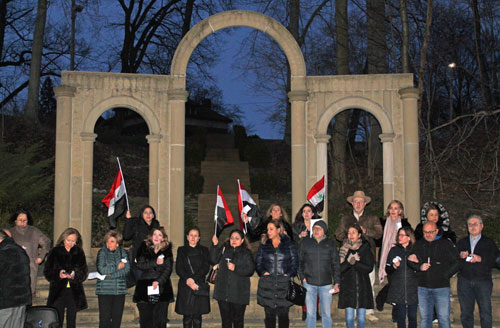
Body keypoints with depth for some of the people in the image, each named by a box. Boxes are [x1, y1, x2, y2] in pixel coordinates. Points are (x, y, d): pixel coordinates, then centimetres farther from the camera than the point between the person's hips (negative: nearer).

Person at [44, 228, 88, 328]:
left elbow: (84, 272, 5)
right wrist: (58, 274, -19)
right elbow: (47, 272, 0)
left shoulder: (79, 253, 5)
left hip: (74, 292, 2)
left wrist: (75, 275, -15)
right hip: (58, 291, -2)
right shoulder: (55, 252, 0)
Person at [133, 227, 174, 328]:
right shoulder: (144, 249, 9)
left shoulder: (167, 251, 8)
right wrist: (155, 263, -13)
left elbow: (168, 269, 0)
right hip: (145, 288, 0)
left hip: (162, 288, 0)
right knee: (145, 319, 0)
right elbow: (140, 265, -3)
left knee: (160, 320, -2)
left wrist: (158, 281, -12)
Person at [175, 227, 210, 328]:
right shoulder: (181, 250, 12)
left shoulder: (204, 250, 11)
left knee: (197, 316, 0)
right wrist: (187, 279, -15)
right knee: (187, 316, -2)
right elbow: (178, 268, 2)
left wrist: (193, 279, -13)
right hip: (185, 287, 0)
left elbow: (206, 268, -1)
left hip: (199, 287, 0)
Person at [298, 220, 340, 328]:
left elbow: (336, 264, 7)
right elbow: (299, 261, 6)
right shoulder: (305, 242, 3)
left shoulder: (330, 244, 5)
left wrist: (336, 283, 2)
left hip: (326, 284, 1)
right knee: (310, 313, 2)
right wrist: (302, 277, -5)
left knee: (327, 313, 5)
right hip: (309, 283, -1)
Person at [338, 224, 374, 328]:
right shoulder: (344, 249, 5)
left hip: (362, 286, 0)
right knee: (349, 317, -1)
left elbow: (369, 268, -5)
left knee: (361, 317, 4)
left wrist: (354, 262, -13)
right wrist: (349, 261, -17)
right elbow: (339, 268, -1)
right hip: (348, 287, 0)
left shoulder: (365, 248, 3)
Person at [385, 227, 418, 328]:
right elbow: (387, 270, 8)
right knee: (400, 317, 3)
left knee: (412, 316, 2)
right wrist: (394, 266, -11)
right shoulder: (394, 250, 7)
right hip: (398, 290, 1)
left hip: (412, 289, -1)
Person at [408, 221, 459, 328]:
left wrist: (445, 275, -5)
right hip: (423, 287, 3)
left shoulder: (446, 244, 0)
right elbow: (411, 262, 13)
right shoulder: (418, 245, 10)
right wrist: (419, 267, -6)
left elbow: (457, 262, 0)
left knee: (444, 317, -2)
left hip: (441, 287, -3)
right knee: (425, 317, 8)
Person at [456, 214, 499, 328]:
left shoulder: (489, 243, 8)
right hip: (464, 281, 2)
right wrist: (460, 256, -8)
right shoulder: (461, 242, 16)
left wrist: (481, 259, -16)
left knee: (486, 314, -4)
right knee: (466, 314, 5)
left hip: (483, 281, -2)